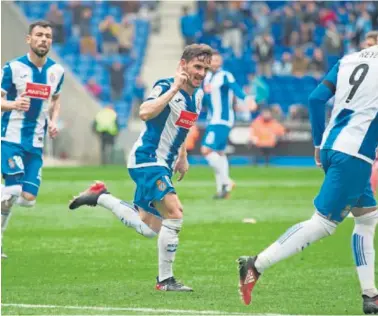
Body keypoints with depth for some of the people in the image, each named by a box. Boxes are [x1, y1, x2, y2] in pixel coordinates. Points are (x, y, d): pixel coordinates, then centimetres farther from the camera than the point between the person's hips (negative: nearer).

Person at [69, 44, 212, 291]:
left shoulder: (198, 95, 9)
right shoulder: (166, 87, -17)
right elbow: (145, 113, -36)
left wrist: (182, 157, 22)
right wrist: (174, 89, -34)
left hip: (163, 165, 9)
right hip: (146, 160, -9)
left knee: (149, 229, 12)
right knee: (175, 213, -22)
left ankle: (101, 197, 26)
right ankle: (165, 279, -13)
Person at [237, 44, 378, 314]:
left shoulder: (348, 59, 11)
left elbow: (316, 98, 8)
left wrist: (319, 143, 15)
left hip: (331, 147, 8)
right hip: (354, 156, -8)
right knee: (323, 223, -5)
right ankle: (256, 265, -10)